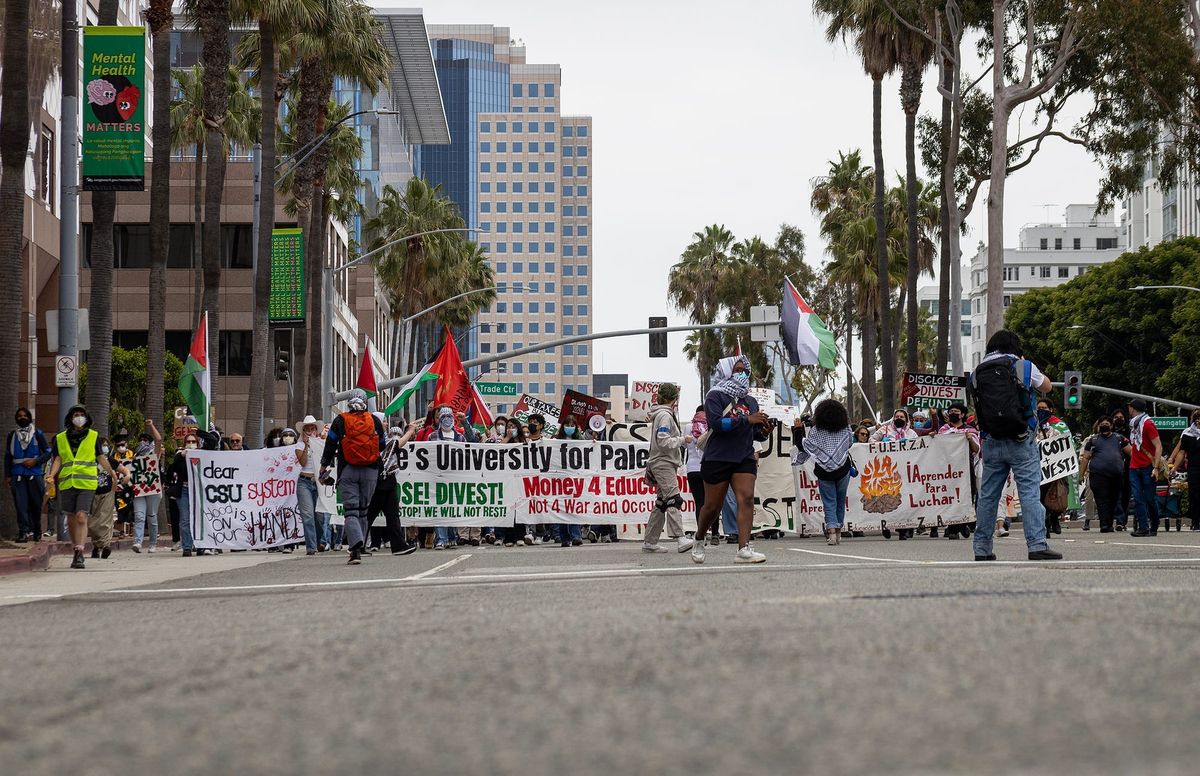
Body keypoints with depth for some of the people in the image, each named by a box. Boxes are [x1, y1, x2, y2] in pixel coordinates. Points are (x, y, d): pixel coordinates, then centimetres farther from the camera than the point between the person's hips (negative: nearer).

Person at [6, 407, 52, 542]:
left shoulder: (37, 433, 5)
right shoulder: (12, 435, 12)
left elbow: (49, 452, 4)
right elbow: (7, 456, 16)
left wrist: (35, 461, -11)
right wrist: (7, 475, 9)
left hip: (35, 474, -1)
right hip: (18, 474, 1)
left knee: (36, 504, 5)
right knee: (21, 504, -10)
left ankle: (36, 532, 18)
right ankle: (24, 532, -14)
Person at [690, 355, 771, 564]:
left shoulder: (750, 401, 14)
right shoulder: (716, 396, -4)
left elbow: (755, 433, 21)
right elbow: (716, 423, -20)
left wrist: (764, 432, -3)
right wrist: (747, 420, -23)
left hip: (744, 458, 4)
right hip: (718, 458, -4)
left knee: (747, 498, -15)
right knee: (712, 505, 4)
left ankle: (744, 549, -22)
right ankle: (698, 541, 31)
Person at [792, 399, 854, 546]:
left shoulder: (816, 431, -8)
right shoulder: (845, 429, -1)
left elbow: (804, 447, -3)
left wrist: (798, 430, 7)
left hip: (824, 472, -2)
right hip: (843, 470, 2)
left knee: (829, 502, 1)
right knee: (840, 502, 15)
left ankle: (831, 530, -15)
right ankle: (838, 530, 19)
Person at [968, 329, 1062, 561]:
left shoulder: (977, 373, 9)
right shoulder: (1023, 366, 1)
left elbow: (978, 405, 13)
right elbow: (1046, 386, 17)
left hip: (991, 442, 4)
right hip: (1021, 440, -4)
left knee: (987, 496, 9)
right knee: (1030, 493, -6)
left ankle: (982, 548, 12)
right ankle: (1037, 545, -13)